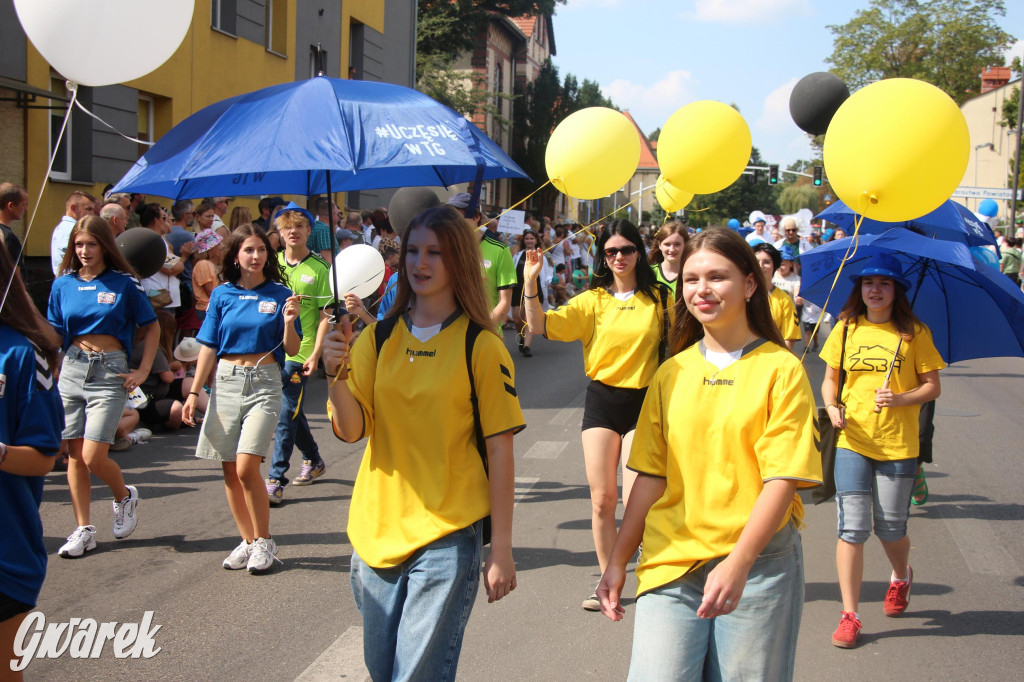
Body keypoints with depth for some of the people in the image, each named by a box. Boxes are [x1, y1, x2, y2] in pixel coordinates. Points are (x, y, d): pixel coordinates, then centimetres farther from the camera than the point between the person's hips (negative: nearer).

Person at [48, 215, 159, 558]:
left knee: (94, 457, -10)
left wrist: (143, 370, -1)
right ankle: (83, 530, 14)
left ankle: (124, 496, 21)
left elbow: (152, 327, 6)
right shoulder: (63, 284, 7)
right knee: (75, 455, 4)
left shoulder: (124, 283, -1)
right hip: (72, 369, 4)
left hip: (109, 372, -4)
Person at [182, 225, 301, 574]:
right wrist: (194, 392, 5)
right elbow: (209, 347, 9)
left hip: (264, 382, -3)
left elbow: (292, 350, 1)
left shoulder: (279, 294, 1)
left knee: (246, 467, -14)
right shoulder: (222, 295, 7)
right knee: (229, 470, 5)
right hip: (226, 382, 3)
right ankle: (247, 541, 18)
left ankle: (264, 542, 2)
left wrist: (288, 322, -18)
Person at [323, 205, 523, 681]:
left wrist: (501, 550, -8)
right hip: (377, 530, 4)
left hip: (447, 537, -4)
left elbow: (500, 451, -7)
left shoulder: (480, 346, -6)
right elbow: (351, 430, 0)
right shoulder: (379, 338, 5)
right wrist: (337, 372, -19)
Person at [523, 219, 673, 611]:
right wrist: (530, 283, -18)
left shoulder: (659, 299, 1)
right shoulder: (593, 300, 2)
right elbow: (540, 326, -6)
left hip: (644, 402, -2)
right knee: (601, 499, 5)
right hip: (602, 401, 2)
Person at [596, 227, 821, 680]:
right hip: (672, 563, 3)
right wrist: (618, 561, 7)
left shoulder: (782, 370, -3)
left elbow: (783, 479, -10)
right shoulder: (672, 373, 9)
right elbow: (651, 476, 11)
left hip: (757, 564, -2)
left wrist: (738, 563, -20)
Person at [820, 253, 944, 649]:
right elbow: (830, 378, 12)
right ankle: (849, 615, 4)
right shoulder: (846, 328, 6)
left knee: (890, 528, 8)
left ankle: (901, 577, 43)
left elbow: (932, 387, 2)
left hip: (898, 444, -1)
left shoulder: (914, 333, 0)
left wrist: (901, 399, -17)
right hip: (852, 441, 1)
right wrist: (831, 406, -8)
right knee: (852, 527, -5)